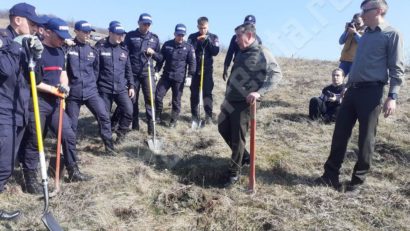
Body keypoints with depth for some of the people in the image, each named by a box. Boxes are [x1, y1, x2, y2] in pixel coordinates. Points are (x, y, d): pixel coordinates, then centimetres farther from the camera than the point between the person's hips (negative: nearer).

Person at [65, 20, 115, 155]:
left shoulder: (92, 50, 7)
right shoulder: (68, 48, -6)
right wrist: (66, 84, -6)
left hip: (91, 91, 3)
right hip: (73, 93, -3)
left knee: (104, 116, -5)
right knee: (71, 124, 7)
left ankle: (109, 145, 9)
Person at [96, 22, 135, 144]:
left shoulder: (124, 50, 9)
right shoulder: (101, 49, -3)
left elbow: (128, 70, 13)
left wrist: (131, 86, 9)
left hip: (121, 88, 3)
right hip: (104, 89, -3)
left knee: (129, 111, -9)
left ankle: (121, 133, 13)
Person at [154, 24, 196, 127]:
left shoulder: (188, 47, -1)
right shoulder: (167, 44, 5)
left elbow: (192, 63, 0)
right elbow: (161, 59, 11)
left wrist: (190, 76, -8)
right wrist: (156, 71, 6)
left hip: (179, 78, -2)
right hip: (166, 75, 2)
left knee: (176, 100, 5)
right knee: (158, 95, -2)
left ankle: (173, 120, 18)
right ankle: (157, 116, 17)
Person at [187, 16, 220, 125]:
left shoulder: (213, 37, 4)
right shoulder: (192, 37, 4)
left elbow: (215, 52, -7)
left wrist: (207, 40, -14)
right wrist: (197, 41, -16)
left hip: (207, 69, -1)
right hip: (194, 69, 1)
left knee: (207, 92, -3)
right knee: (194, 93, 4)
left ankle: (208, 115, 2)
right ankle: (194, 115, 13)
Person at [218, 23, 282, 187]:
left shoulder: (261, 53, -12)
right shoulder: (242, 52, 13)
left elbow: (276, 74, -22)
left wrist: (259, 92, -31)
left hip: (243, 104, -9)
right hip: (229, 100, 9)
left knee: (237, 138, -1)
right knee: (223, 129, 18)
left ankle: (234, 173, 15)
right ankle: (244, 156, 37)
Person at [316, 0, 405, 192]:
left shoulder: (392, 34, -3)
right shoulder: (365, 35, 19)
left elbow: (397, 68, -7)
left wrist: (392, 97, -15)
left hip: (371, 91, -7)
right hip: (353, 89, 7)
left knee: (366, 138, 1)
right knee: (340, 133, 5)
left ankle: (358, 180, 14)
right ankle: (331, 175, 12)